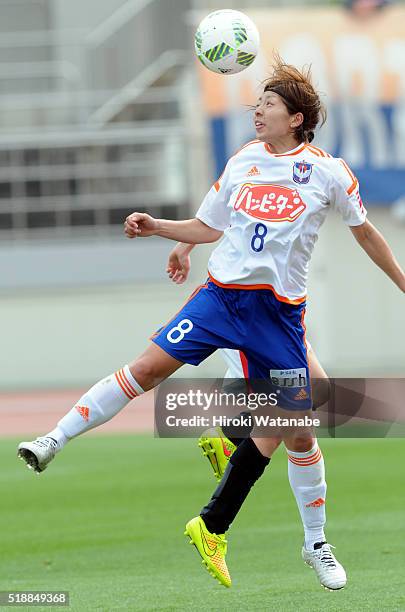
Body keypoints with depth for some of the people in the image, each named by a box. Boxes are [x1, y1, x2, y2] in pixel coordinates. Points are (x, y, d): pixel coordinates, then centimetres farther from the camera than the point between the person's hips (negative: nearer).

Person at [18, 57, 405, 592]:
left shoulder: (326, 172, -1)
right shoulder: (243, 161, 8)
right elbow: (209, 227, 19)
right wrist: (156, 227, 6)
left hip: (279, 309, -2)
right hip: (222, 292, 2)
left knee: (297, 427, -1)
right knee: (150, 367, -15)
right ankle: (54, 441, -13)